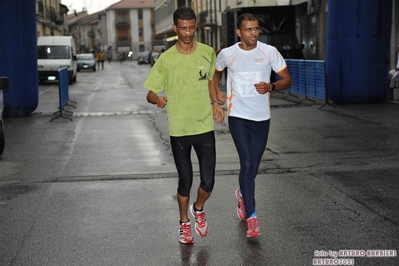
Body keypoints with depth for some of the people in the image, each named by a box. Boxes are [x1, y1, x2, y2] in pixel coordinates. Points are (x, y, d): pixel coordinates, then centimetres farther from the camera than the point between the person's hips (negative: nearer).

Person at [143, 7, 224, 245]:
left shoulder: (208, 53, 1)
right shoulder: (166, 59, -7)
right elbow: (150, 93, -5)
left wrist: (215, 102, 4)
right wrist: (157, 99, -28)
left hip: (205, 127, 2)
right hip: (178, 129, -2)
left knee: (208, 182, 0)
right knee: (185, 181, 7)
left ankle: (198, 210, 34)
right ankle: (184, 223, 33)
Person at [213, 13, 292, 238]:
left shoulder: (270, 52, -4)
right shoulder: (228, 54, -2)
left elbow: (287, 79, 1)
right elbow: (215, 72, 19)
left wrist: (271, 87, -18)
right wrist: (217, 92, 4)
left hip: (262, 117, 2)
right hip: (238, 116, -2)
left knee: (254, 165, 11)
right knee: (247, 163, -12)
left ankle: (243, 193, 44)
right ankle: (251, 216, -7)